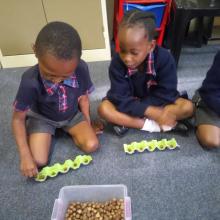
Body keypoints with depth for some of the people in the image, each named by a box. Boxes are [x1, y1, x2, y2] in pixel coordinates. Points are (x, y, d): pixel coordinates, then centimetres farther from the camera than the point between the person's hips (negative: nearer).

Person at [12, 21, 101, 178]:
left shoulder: (81, 69, -27)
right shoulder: (30, 81, -32)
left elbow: (83, 97, -6)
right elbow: (18, 118, -20)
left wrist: (87, 125, -8)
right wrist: (25, 156, -24)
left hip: (73, 115, 2)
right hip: (42, 117, -1)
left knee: (92, 145, -17)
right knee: (39, 161, -14)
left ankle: (67, 130, 11)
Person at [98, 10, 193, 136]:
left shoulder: (164, 59, -24)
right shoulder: (117, 62, -23)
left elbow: (165, 94, -22)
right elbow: (121, 100, -25)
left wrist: (135, 107, -27)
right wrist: (150, 112, -35)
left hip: (156, 103, 1)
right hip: (128, 104, 0)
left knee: (187, 107, -24)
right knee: (104, 108, -28)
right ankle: (155, 126, -24)